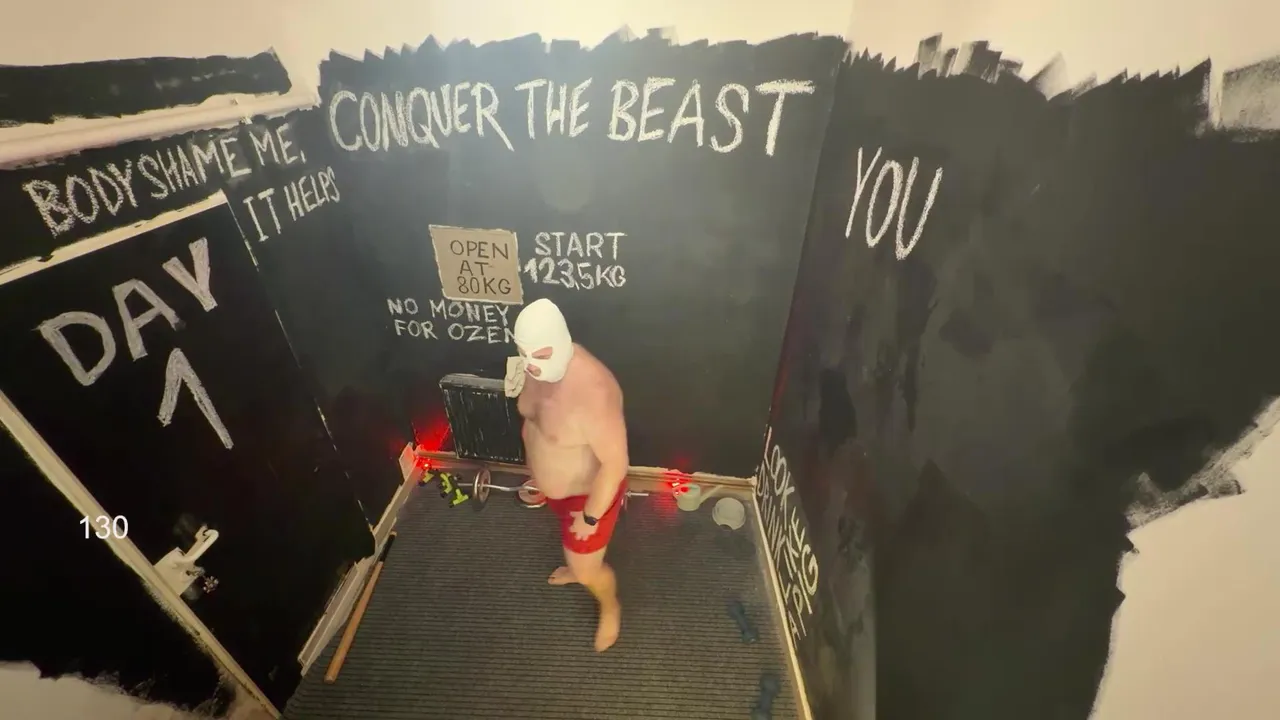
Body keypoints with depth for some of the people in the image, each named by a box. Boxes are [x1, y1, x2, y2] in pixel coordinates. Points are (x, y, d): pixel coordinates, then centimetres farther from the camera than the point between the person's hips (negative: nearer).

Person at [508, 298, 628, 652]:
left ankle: (611, 608, 47)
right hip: (553, 485, 8)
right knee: (570, 537, 35)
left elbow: (615, 463, -32)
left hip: (588, 491, -7)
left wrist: (591, 516, -21)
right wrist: (534, 465, 17)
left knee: (586, 570, 14)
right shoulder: (539, 366, -13)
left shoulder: (592, 392, -40)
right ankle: (578, 566, 68)